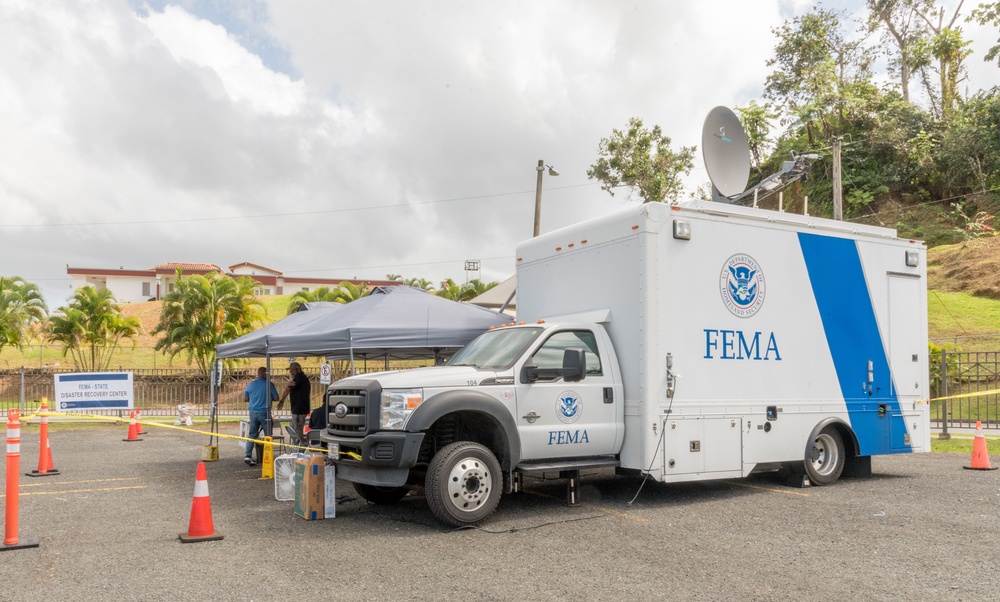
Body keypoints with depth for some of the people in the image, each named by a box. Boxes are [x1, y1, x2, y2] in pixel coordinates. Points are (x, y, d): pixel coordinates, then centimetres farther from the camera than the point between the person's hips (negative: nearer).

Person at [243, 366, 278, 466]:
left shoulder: (250, 384, 5)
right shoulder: (269, 384, -7)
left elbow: (245, 399, 10)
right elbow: (276, 398, -3)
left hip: (253, 412, 4)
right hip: (264, 412, -4)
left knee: (252, 434, 10)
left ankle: (248, 455, -1)